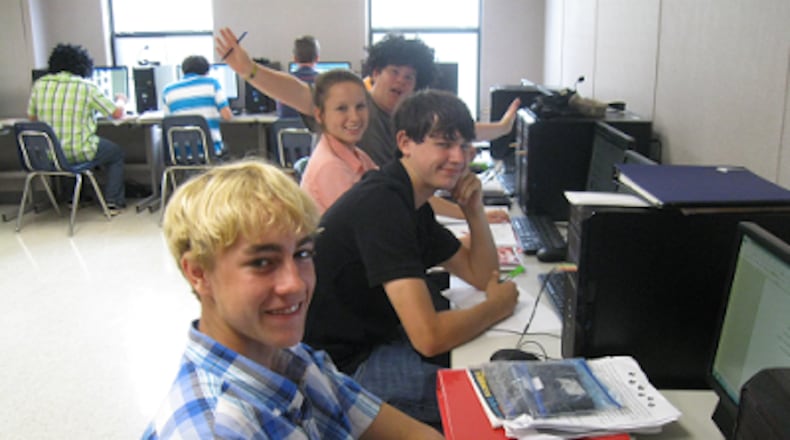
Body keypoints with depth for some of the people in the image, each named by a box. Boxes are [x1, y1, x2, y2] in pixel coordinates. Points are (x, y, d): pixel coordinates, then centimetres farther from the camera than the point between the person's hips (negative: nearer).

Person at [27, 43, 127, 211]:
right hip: (79, 154, -5)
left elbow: (32, 117, 9)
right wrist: (121, 100, 18)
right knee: (116, 153, 24)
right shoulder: (87, 87, -11)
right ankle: (113, 202, 18)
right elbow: (117, 113, -5)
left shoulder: (40, 85, 0)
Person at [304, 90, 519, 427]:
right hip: (343, 368, -9)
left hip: (375, 340, 10)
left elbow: (482, 276, 14)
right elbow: (429, 337, -29)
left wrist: (474, 209, -2)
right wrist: (498, 305, -11)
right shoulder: (381, 203, -24)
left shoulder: (413, 203, 6)